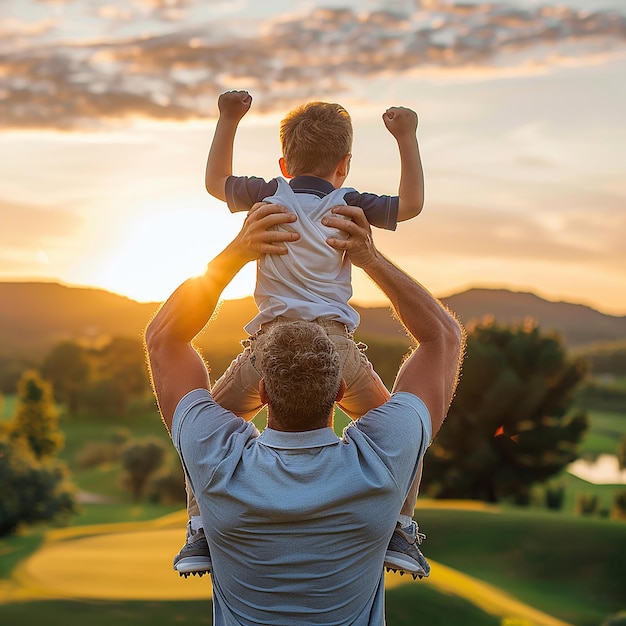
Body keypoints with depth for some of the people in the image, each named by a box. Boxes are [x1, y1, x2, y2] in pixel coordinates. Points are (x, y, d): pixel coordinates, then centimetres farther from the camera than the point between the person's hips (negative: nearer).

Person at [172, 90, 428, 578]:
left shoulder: (268, 196, 12)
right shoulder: (347, 204, 8)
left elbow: (215, 183, 29)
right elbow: (411, 204, 16)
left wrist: (228, 121, 34)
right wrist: (406, 138, 20)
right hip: (334, 342, 0)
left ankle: (201, 531, 8)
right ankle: (400, 530, 11)